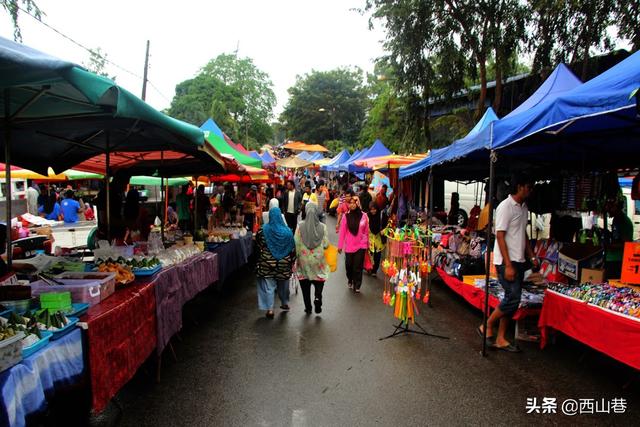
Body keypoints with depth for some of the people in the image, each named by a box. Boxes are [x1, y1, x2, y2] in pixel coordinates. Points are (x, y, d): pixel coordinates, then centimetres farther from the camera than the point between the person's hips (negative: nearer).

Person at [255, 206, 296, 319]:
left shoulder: (262, 230, -10)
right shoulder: (287, 231, -6)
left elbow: (258, 246, 0)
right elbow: (292, 249, -3)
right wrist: (292, 262, 7)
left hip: (267, 263, -2)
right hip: (284, 264, 2)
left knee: (268, 286, 6)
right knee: (283, 284, 21)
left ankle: (270, 309, 4)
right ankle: (285, 304, 38)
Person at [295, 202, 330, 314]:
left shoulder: (300, 226, -10)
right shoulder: (322, 227, -10)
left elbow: (296, 243, -8)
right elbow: (326, 244, -6)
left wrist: (296, 256, 4)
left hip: (304, 260, 0)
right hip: (318, 260, 0)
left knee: (305, 284, 12)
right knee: (319, 281, 15)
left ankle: (308, 308, 17)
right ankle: (317, 297, -9)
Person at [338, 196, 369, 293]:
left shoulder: (363, 216, -6)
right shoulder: (346, 216, -8)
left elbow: (366, 231, 2)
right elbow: (342, 232, -5)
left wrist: (367, 244, 9)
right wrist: (340, 246, -3)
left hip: (361, 245, 0)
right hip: (349, 246, 1)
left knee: (358, 266, -1)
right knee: (349, 265, 13)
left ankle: (357, 285, 12)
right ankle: (350, 280, 39)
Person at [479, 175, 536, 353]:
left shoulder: (524, 208, 14)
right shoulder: (505, 206, -13)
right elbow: (500, 236, -17)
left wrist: (531, 256, 16)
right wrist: (508, 265, -20)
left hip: (519, 261, 9)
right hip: (506, 261, -9)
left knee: (512, 300, 8)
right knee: (513, 297, -12)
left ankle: (500, 339, 15)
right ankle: (487, 326, 6)